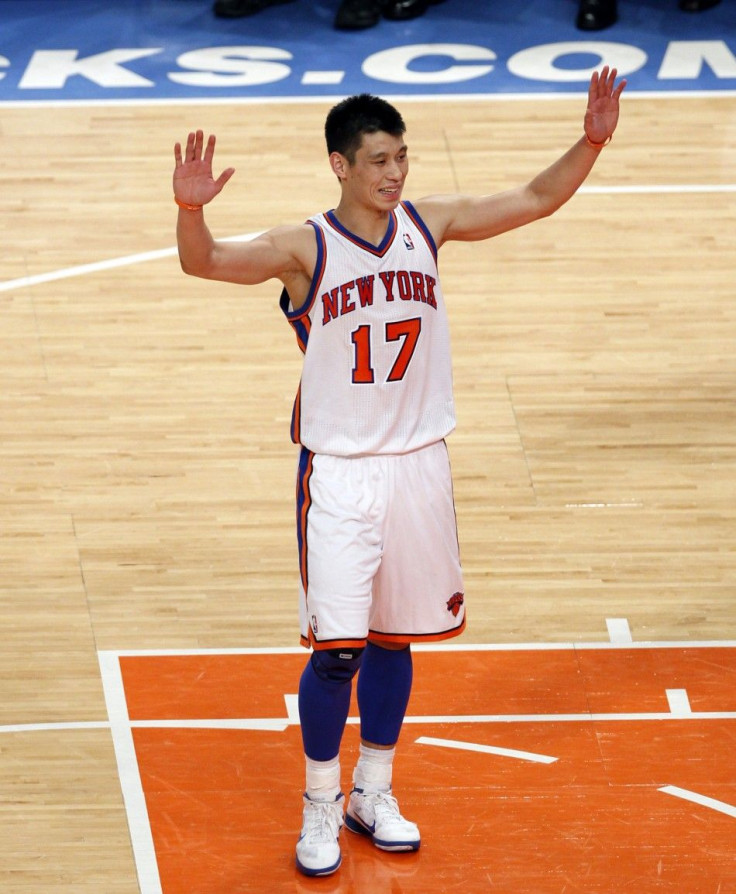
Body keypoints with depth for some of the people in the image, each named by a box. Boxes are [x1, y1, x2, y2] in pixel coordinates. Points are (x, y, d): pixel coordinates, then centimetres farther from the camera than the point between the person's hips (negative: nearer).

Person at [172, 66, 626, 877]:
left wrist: (590, 144, -10)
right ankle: (320, 808, 13)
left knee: (394, 639, 14)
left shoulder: (428, 224, 0)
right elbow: (205, 262, -27)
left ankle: (372, 794, 30)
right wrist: (190, 209, -48)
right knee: (336, 648, -5)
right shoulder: (304, 249, -13)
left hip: (418, 464, 4)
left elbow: (534, 200, 5)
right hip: (337, 473, -4)